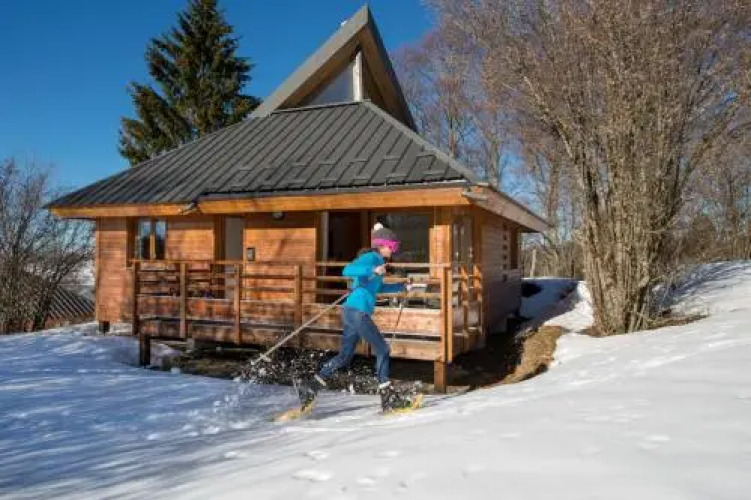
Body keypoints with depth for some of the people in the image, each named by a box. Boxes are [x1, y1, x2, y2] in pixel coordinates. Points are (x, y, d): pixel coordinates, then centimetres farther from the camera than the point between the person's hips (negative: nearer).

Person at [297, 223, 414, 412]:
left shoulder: (376, 261, 20)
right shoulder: (370, 258, -8)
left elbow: (378, 287, 36)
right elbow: (347, 271, -24)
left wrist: (401, 286, 32)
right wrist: (373, 271, -32)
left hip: (352, 312, 10)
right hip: (358, 311, -10)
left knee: (345, 356, 14)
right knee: (382, 350, -3)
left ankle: (310, 386, 17)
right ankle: (388, 398, 3)